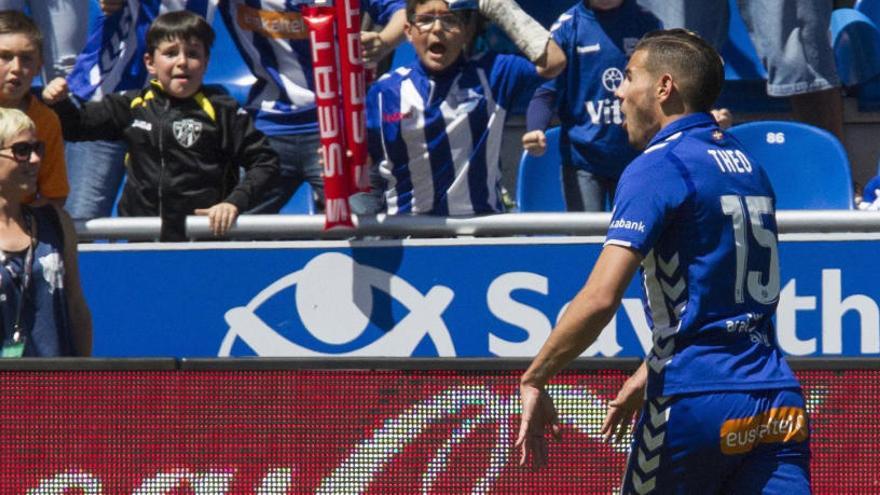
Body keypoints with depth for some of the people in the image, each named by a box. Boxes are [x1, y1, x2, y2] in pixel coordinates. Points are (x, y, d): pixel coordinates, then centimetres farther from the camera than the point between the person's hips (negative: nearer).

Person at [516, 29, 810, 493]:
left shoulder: (657, 168, -8)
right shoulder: (748, 167, 17)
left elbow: (599, 299, -18)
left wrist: (534, 380, -8)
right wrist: (647, 375, 35)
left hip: (696, 402, -6)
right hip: (777, 401, 6)